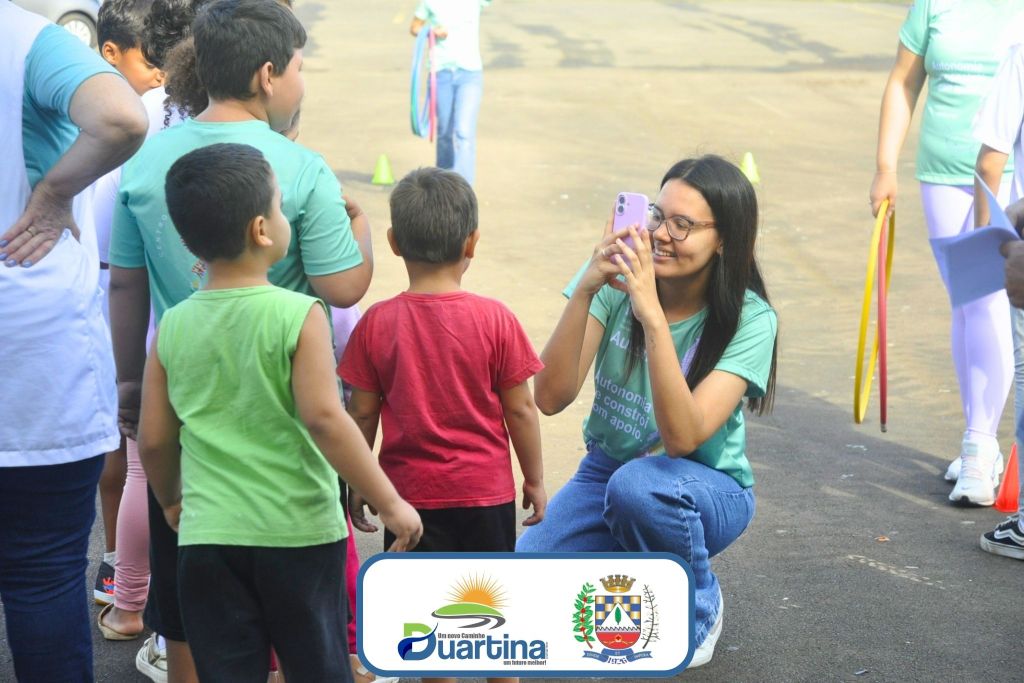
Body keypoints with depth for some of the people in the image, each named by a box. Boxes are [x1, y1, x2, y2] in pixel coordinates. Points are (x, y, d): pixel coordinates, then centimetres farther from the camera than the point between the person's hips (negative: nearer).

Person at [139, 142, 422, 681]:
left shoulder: (172, 326, 0)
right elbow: (324, 419, -20)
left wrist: (171, 501, 24)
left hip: (208, 537, 3)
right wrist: (390, 503, -14)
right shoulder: (298, 315, -12)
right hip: (299, 534, -3)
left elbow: (153, 440, 4)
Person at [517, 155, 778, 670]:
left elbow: (682, 438, -31)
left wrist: (652, 316, -38)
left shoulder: (750, 319, -19)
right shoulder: (614, 281, -12)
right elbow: (551, 398, -20)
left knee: (637, 486, -38)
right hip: (606, 469, 3)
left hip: (703, 489, -3)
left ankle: (700, 606, -6)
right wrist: (585, 289, -31)